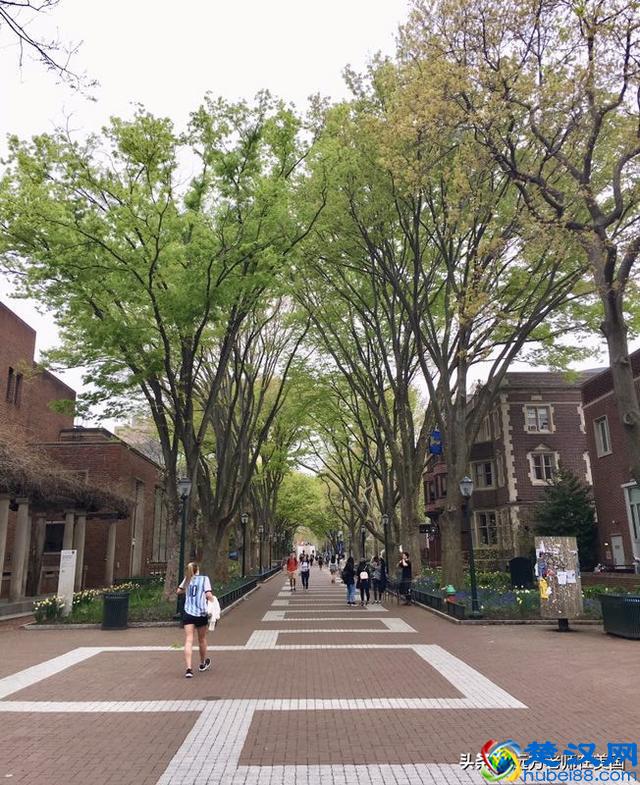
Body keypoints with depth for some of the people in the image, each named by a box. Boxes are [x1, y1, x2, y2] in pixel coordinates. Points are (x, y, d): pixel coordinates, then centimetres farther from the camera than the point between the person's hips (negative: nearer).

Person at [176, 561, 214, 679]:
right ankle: (203, 664, 37)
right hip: (201, 613, -1)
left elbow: (178, 591, 19)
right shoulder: (204, 578, -3)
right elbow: (209, 595, -13)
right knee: (202, 639, 18)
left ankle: (188, 669, -17)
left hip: (188, 613, 1)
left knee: (188, 640, -3)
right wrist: (212, 599, 7)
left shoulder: (187, 579, 8)